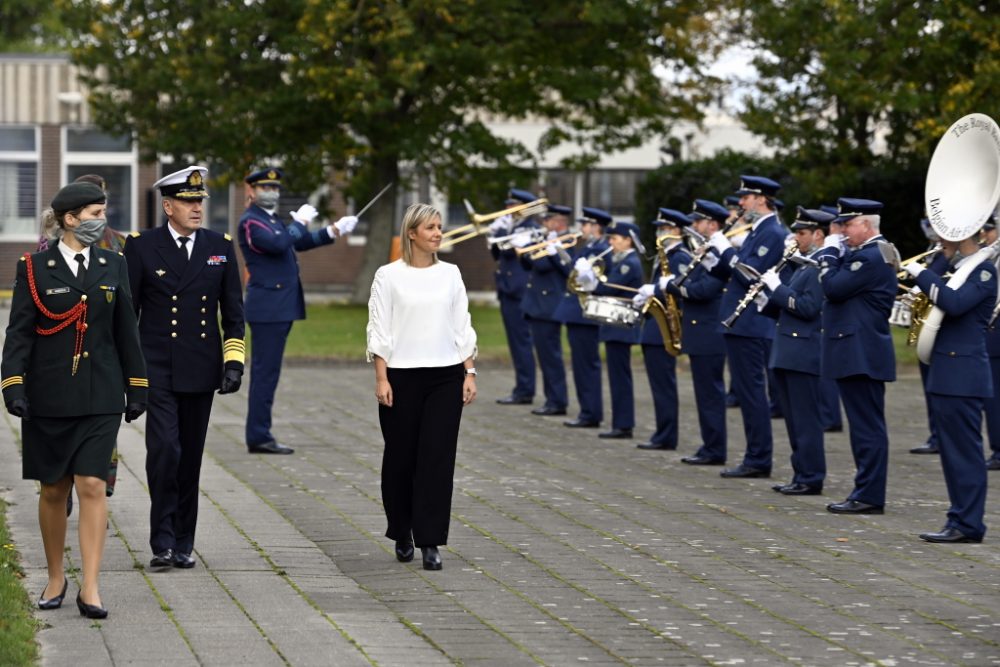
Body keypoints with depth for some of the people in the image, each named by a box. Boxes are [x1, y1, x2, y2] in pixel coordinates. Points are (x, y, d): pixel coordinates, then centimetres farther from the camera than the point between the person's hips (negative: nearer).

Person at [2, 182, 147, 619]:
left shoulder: (113, 266, 7)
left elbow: (126, 332, 10)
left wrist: (136, 388, 9)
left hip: (100, 397, 1)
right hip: (48, 398, -1)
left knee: (92, 487, -8)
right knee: (53, 491, 7)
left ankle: (90, 589, -8)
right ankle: (55, 578, 23)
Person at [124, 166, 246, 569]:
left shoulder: (220, 247, 8)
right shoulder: (142, 247, -1)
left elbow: (233, 310, 11)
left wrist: (233, 361, 2)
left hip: (201, 370, 3)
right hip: (157, 369, -3)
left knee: (190, 458, 8)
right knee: (164, 450, -14)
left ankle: (184, 543, 17)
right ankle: (162, 542, -7)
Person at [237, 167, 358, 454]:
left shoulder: (272, 219, 20)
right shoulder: (250, 221, -11)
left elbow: (299, 242, 23)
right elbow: (278, 243, -26)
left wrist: (332, 232, 11)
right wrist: (300, 221, -13)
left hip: (279, 308, 10)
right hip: (267, 308, -10)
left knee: (266, 372, 11)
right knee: (265, 372, -9)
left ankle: (259, 435, 14)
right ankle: (259, 437, -7)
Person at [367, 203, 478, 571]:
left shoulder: (450, 274, 8)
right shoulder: (389, 276, -2)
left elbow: (463, 327, 10)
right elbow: (379, 330, -3)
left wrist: (469, 373, 4)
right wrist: (381, 378, -9)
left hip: (446, 376, 2)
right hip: (402, 376, -2)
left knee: (438, 458, -4)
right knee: (400, 458, 6)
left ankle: (430, 542, -2)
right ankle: (402, 535, 25)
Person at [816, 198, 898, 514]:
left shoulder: (870, 257, -16)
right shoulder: (870, 253, 17)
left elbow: (833, 288, -20)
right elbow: (840, 287, 17)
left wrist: (829, 253, -8)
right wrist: (833, 254, 5)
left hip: (861, 354, -11)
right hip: (860, 353, 11)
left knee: (867, 426, -8)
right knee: (865, 425, 12)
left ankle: (869, 496, -7)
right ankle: (867, 492, 17)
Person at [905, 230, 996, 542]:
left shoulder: (984, 270, -11)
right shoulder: (957, 268, 17)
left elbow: (955, 304, -25)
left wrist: (922, 274, -17)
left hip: (962, 373, -9)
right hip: (946, 372, 9)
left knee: (964, 449, -7)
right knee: (952, 449, 11)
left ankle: (967, 524, -5)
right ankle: (961, 518, 15)